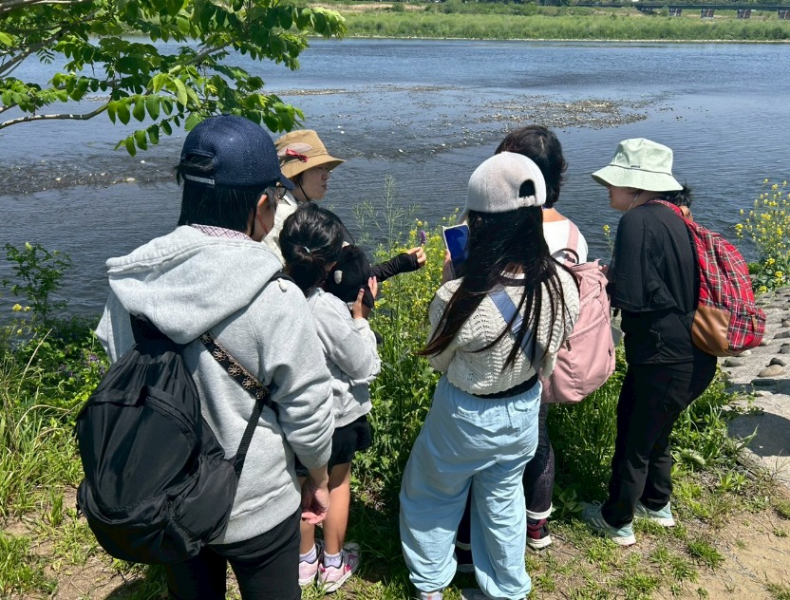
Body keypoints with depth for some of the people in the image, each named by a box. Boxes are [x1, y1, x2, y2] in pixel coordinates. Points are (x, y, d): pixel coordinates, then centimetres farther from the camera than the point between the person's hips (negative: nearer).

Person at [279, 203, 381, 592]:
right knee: (338, 483, 20)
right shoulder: (329, 309, -31)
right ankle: (333, 564, 38)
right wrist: (360, 317, -13)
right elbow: (365, 368, -19)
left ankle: (305, 560, 43)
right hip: (336, 416, -4)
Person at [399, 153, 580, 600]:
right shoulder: (563, 284, -19)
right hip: (524, 410, 4)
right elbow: (548, 357, -2)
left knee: (432, 496, 24)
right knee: (503, 500, 27)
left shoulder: (461, 297, -34)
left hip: (467, 416, -4)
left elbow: (438, 359, -13)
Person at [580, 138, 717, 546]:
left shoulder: (637, 221, -21)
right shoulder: (674, 218, 6)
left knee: (633, 441, 11)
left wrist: (599, 279, -5)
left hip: (663, 361, -9)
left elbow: (628, 297, -24)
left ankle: (618, 523, 32)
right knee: (654, 431, 28)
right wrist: (612, 273, 8)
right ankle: (658, 505, 48)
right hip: (692, 357, 9)